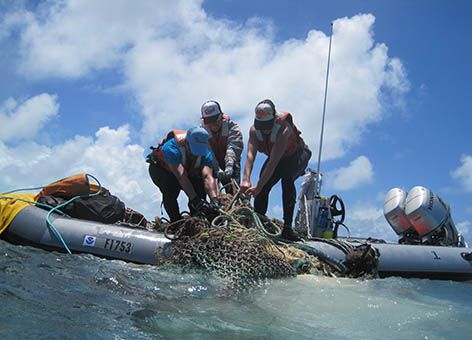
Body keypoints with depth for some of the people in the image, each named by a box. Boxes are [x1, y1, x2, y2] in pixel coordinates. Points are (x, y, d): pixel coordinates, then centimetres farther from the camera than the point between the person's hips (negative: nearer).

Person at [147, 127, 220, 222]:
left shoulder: (206, 153, -28)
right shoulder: (172, 147, -41)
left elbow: (208, 177, -40)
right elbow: (181, 177, -50)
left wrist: (214, 200, -57)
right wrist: (195, 200, -59)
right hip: (160, 169, -3)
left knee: (200, 188, -19)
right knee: (171, 191, -31)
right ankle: (176, 221, -12)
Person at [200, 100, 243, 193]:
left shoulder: (231, 127, -14)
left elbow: (233, 147, -30)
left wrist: (229, 165, -47)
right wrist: (217, 170, -39)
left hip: (230, 165, -1)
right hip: (211, 167, 1)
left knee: (234, 191, -13)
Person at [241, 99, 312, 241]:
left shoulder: (283, 130, -39)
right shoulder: (254, 130, -24)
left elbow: (273, 162, -44)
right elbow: (250, 155, -35)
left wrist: (258, 186, -50)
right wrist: (246, 180, -51)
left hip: (297, 156, -5)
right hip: (277, 157, 5)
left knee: (286, 177, -34)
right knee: (262, 187, -13)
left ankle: (287, 227, -33)